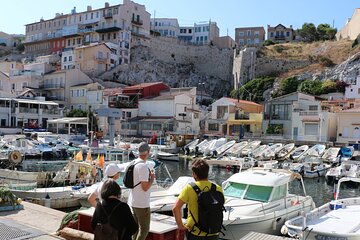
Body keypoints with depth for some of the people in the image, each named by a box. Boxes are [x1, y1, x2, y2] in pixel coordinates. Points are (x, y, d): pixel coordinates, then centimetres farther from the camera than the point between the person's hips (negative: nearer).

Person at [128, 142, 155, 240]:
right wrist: (152, 178, -7)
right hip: (142, 204, -9)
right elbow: (145, 187, -23)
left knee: (136, 227, 18)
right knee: (144, 229, 2)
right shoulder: (143, 166, -22)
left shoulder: (133, 163, 5)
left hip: (133, 202, 9)